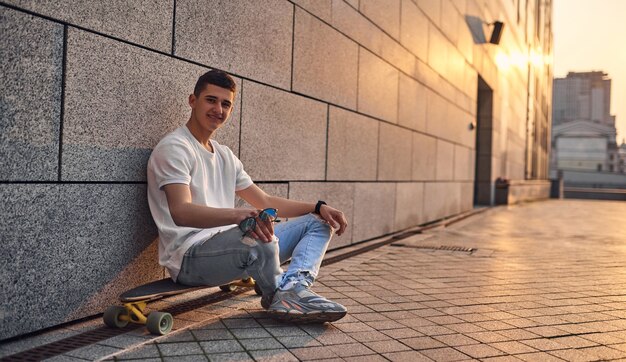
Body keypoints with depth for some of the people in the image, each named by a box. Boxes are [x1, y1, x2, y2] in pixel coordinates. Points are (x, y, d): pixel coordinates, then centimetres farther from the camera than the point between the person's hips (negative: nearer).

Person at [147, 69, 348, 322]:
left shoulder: (225, 156, 21)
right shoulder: (174, 147, -7)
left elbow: (265, 202, 20)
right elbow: (181, 212, -24)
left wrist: (319, 207, 6)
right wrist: (240, 215, -41)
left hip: (231, 246, 9)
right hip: (189, 256, -9)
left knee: (318, 222, 6)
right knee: (259, 242, -40)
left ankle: (292, 288, -24)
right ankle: (277, 295, -6)